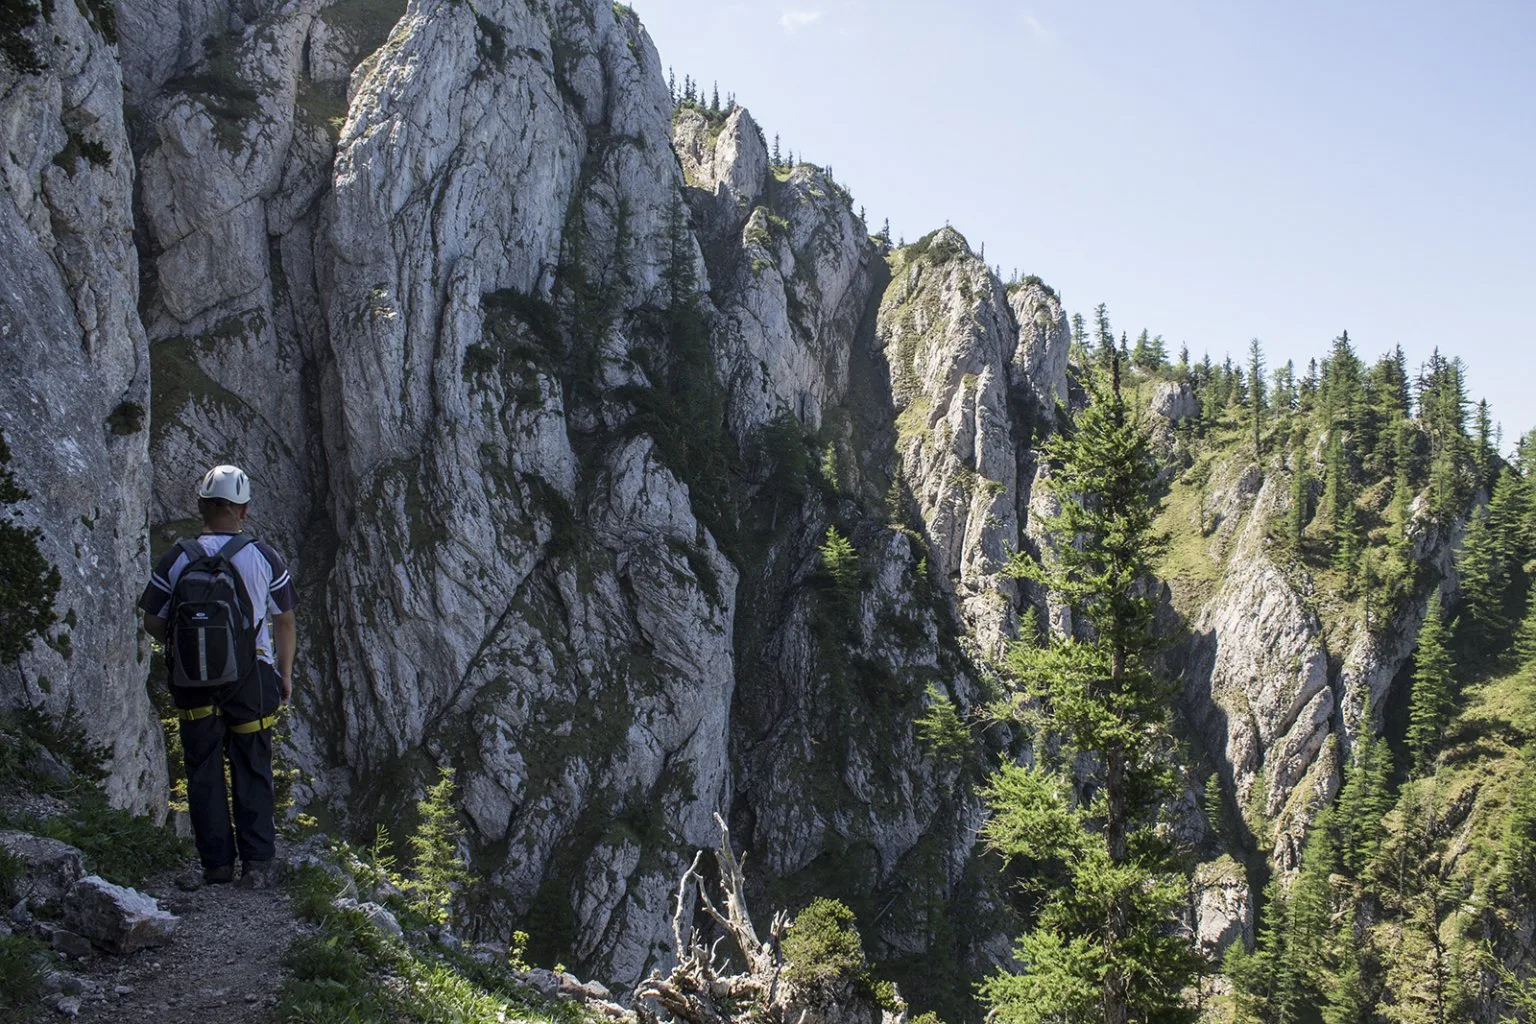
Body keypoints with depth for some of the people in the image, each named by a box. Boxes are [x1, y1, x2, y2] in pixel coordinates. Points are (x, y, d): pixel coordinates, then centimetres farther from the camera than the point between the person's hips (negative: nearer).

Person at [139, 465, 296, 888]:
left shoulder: (176, 559, -5)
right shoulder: (264, 557, -6)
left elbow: (153, 623, 1)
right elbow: (285, 622, 1)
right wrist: (285, 675, 12)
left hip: (194, 679, 1)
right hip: (252, 677, 0)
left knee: (204, 771, 11)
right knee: (252, 770, 9)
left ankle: (216, 863, 14)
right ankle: (257, 863, 6)